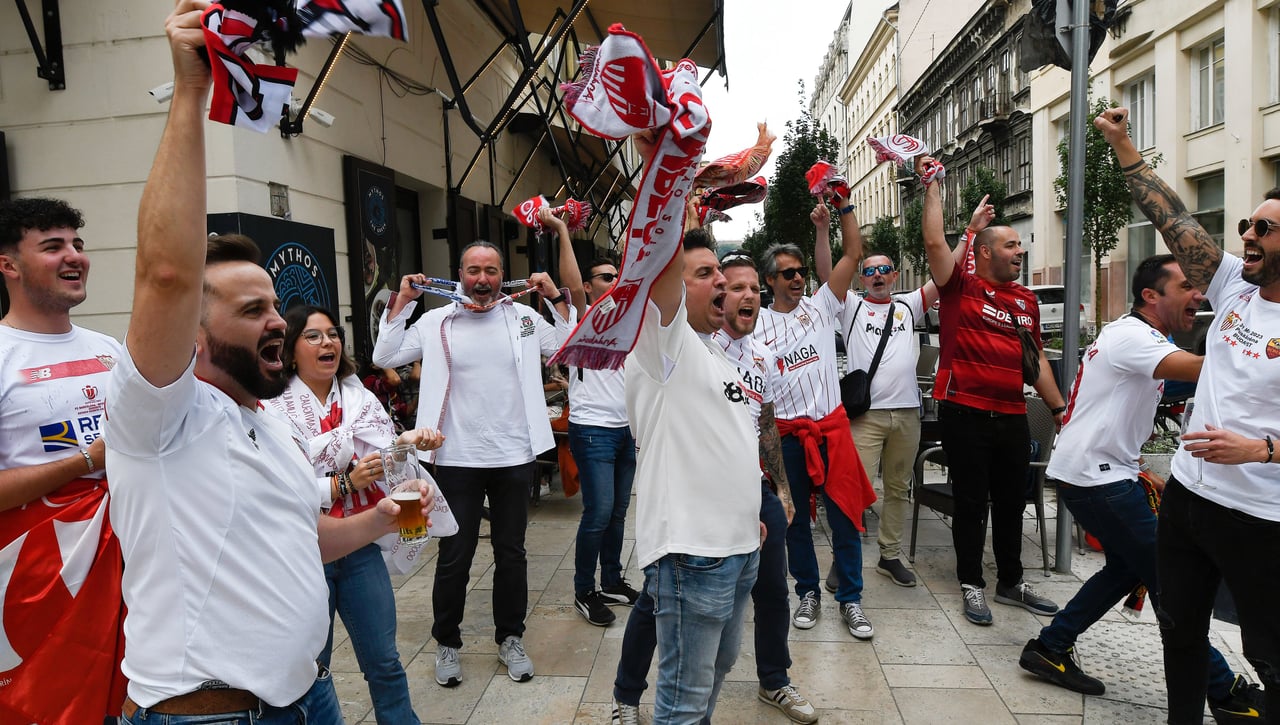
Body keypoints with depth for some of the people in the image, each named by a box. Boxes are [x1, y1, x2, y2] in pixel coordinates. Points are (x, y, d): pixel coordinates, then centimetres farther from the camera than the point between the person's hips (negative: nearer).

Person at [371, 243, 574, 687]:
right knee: (454, 558, 8)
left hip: (514, 458, 1)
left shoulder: (524, 317, 2)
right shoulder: (436, 322, -1)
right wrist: (403, 300, -6)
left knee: (511, 553, 14)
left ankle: (510, 638, 32)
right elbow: (385, 357, -4)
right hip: (457, 459, -1)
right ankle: (446, 642, 29)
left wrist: (557, 298, -5)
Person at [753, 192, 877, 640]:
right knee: (795, 518, 11)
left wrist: (843, 207, -8)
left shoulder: (821, 306, 6)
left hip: (832, 425, 1)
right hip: (786, 431, 0)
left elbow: (854, 254, 0)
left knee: (845, 514, 3)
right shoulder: (756, 324, 2)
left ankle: (851, 599, 17)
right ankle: (808, 594, 28)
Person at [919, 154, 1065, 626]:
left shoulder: (1026, 301, 14)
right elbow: (934, 241, -16)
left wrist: (1059, 408, 16)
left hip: (1013, 415, 6)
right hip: (965, 413, -6)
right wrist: (932, 185, -12)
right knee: (971, 503, 4)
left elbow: (1036, 359, 18)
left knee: (1012, 502, 15)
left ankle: (1011, 582, 31)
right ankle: (971, 584, 18)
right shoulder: (961, 287, -3)